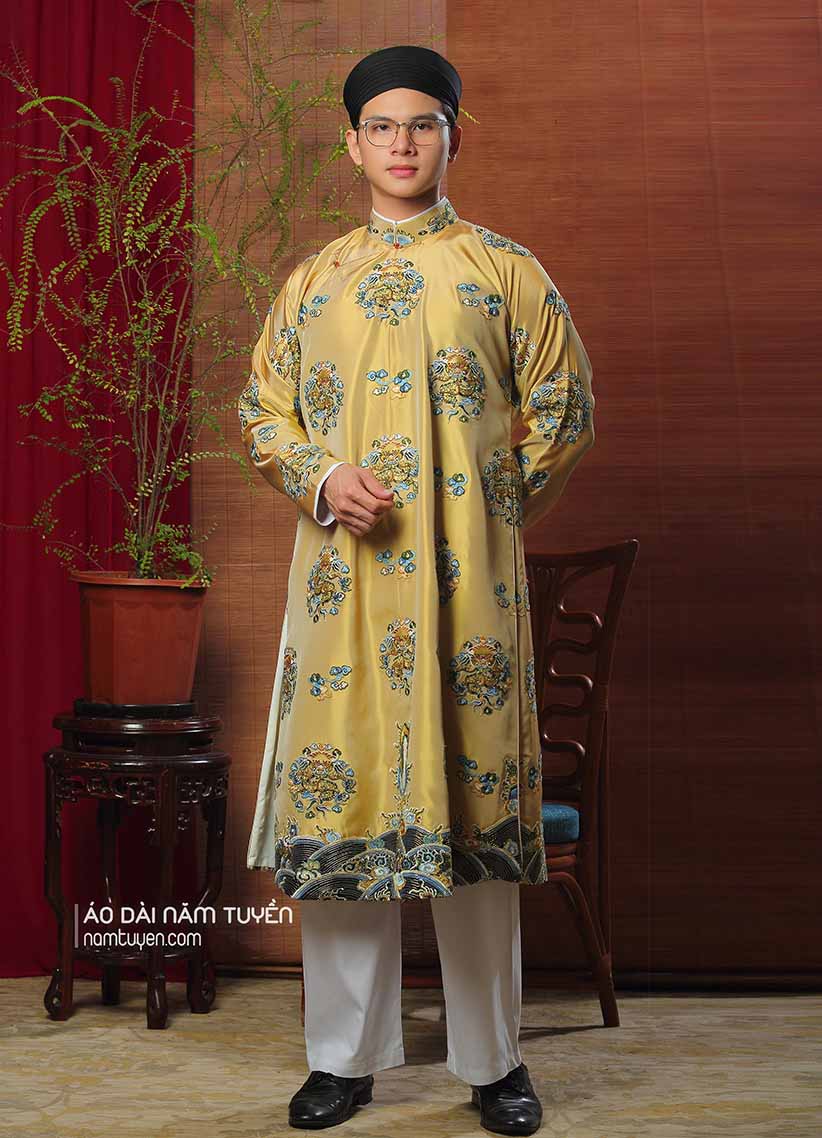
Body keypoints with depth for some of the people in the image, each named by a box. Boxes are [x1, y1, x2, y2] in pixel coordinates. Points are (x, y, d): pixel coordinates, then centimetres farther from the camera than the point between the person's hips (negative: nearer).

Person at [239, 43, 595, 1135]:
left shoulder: (507, 273, 8)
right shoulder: (313, 281, 14)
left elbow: (562, 413, 9)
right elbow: (264, 410, 14)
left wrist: (493, 516, 4)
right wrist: (322, 481, -5)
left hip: (468, 578, -2)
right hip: (343, 575, 2)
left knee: (472, 797, 1)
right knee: (344, 792, 3)